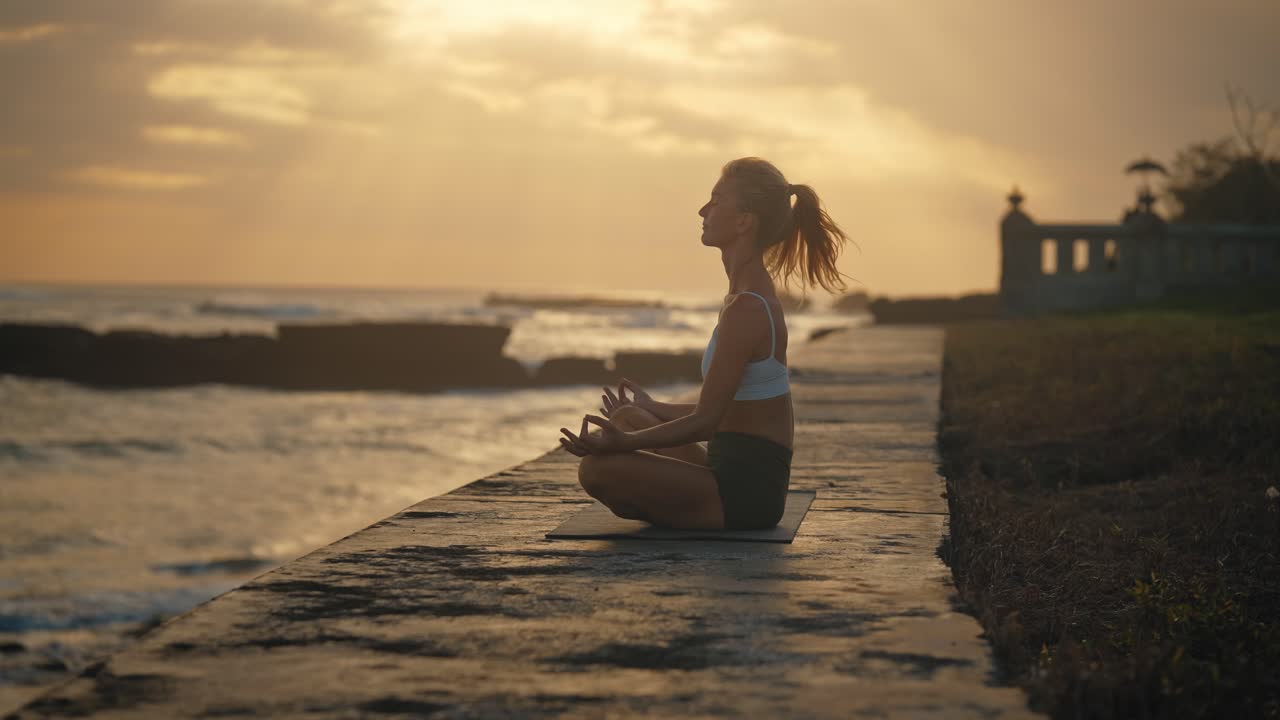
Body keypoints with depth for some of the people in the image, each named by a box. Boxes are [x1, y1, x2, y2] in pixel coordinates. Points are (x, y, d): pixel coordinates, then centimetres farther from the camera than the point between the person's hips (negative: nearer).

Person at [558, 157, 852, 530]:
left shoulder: (746, 309, -20)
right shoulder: (754, 296, 12)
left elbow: (705, 421, -21)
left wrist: (623, 443, -29)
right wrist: (653, 409, 33)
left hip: (746, 492, -10)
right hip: (741, 477, 10)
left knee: (597, 468, -20)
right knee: (627, 418, 24)